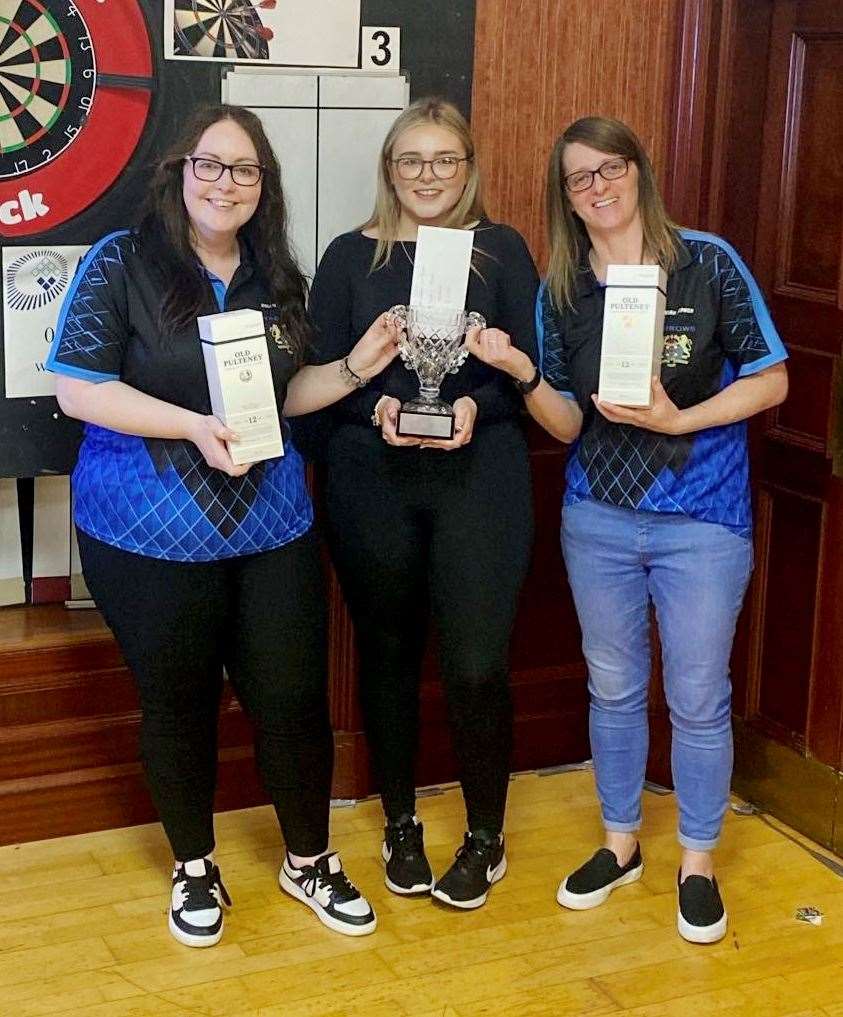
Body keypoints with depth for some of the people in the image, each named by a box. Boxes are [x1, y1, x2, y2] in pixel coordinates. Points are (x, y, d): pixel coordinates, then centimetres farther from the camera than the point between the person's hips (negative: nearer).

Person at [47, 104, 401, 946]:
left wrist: (356, 366, 0)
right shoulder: (120, 263, -8)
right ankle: (193, 868, 32)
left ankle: (309, 862, 29)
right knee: (179, 704, 11)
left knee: (293, 698, 6)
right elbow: (76, 388, -13)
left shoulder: (274, 280, 8)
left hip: (271, 525, 4)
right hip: (150, 533, -4)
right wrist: (194, 427, -22)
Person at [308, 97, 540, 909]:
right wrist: (377, 407, -16)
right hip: (370, 483, 1)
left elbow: (530, 370, 2)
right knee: (387, 653, 11)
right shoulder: (351, 256, 6)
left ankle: (486, 837, 16)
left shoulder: (502, 251, 5)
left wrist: (476, 405, -16)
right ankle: (400, 823, 30)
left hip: (480, 480, -1)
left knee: (477, 665, -6)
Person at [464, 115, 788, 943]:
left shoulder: (708, 263, -8)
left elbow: (770, 379, -6)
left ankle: (697, 861, 26)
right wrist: (520, 373, -19)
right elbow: (568, 423, -1)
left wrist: (678, 420, -19)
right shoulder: (560, 292, 2)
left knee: (697, 699, 7)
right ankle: (619, 843, 34)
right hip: (598, 518, 3)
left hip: (701, 520, -3)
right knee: (612, 687, 16)